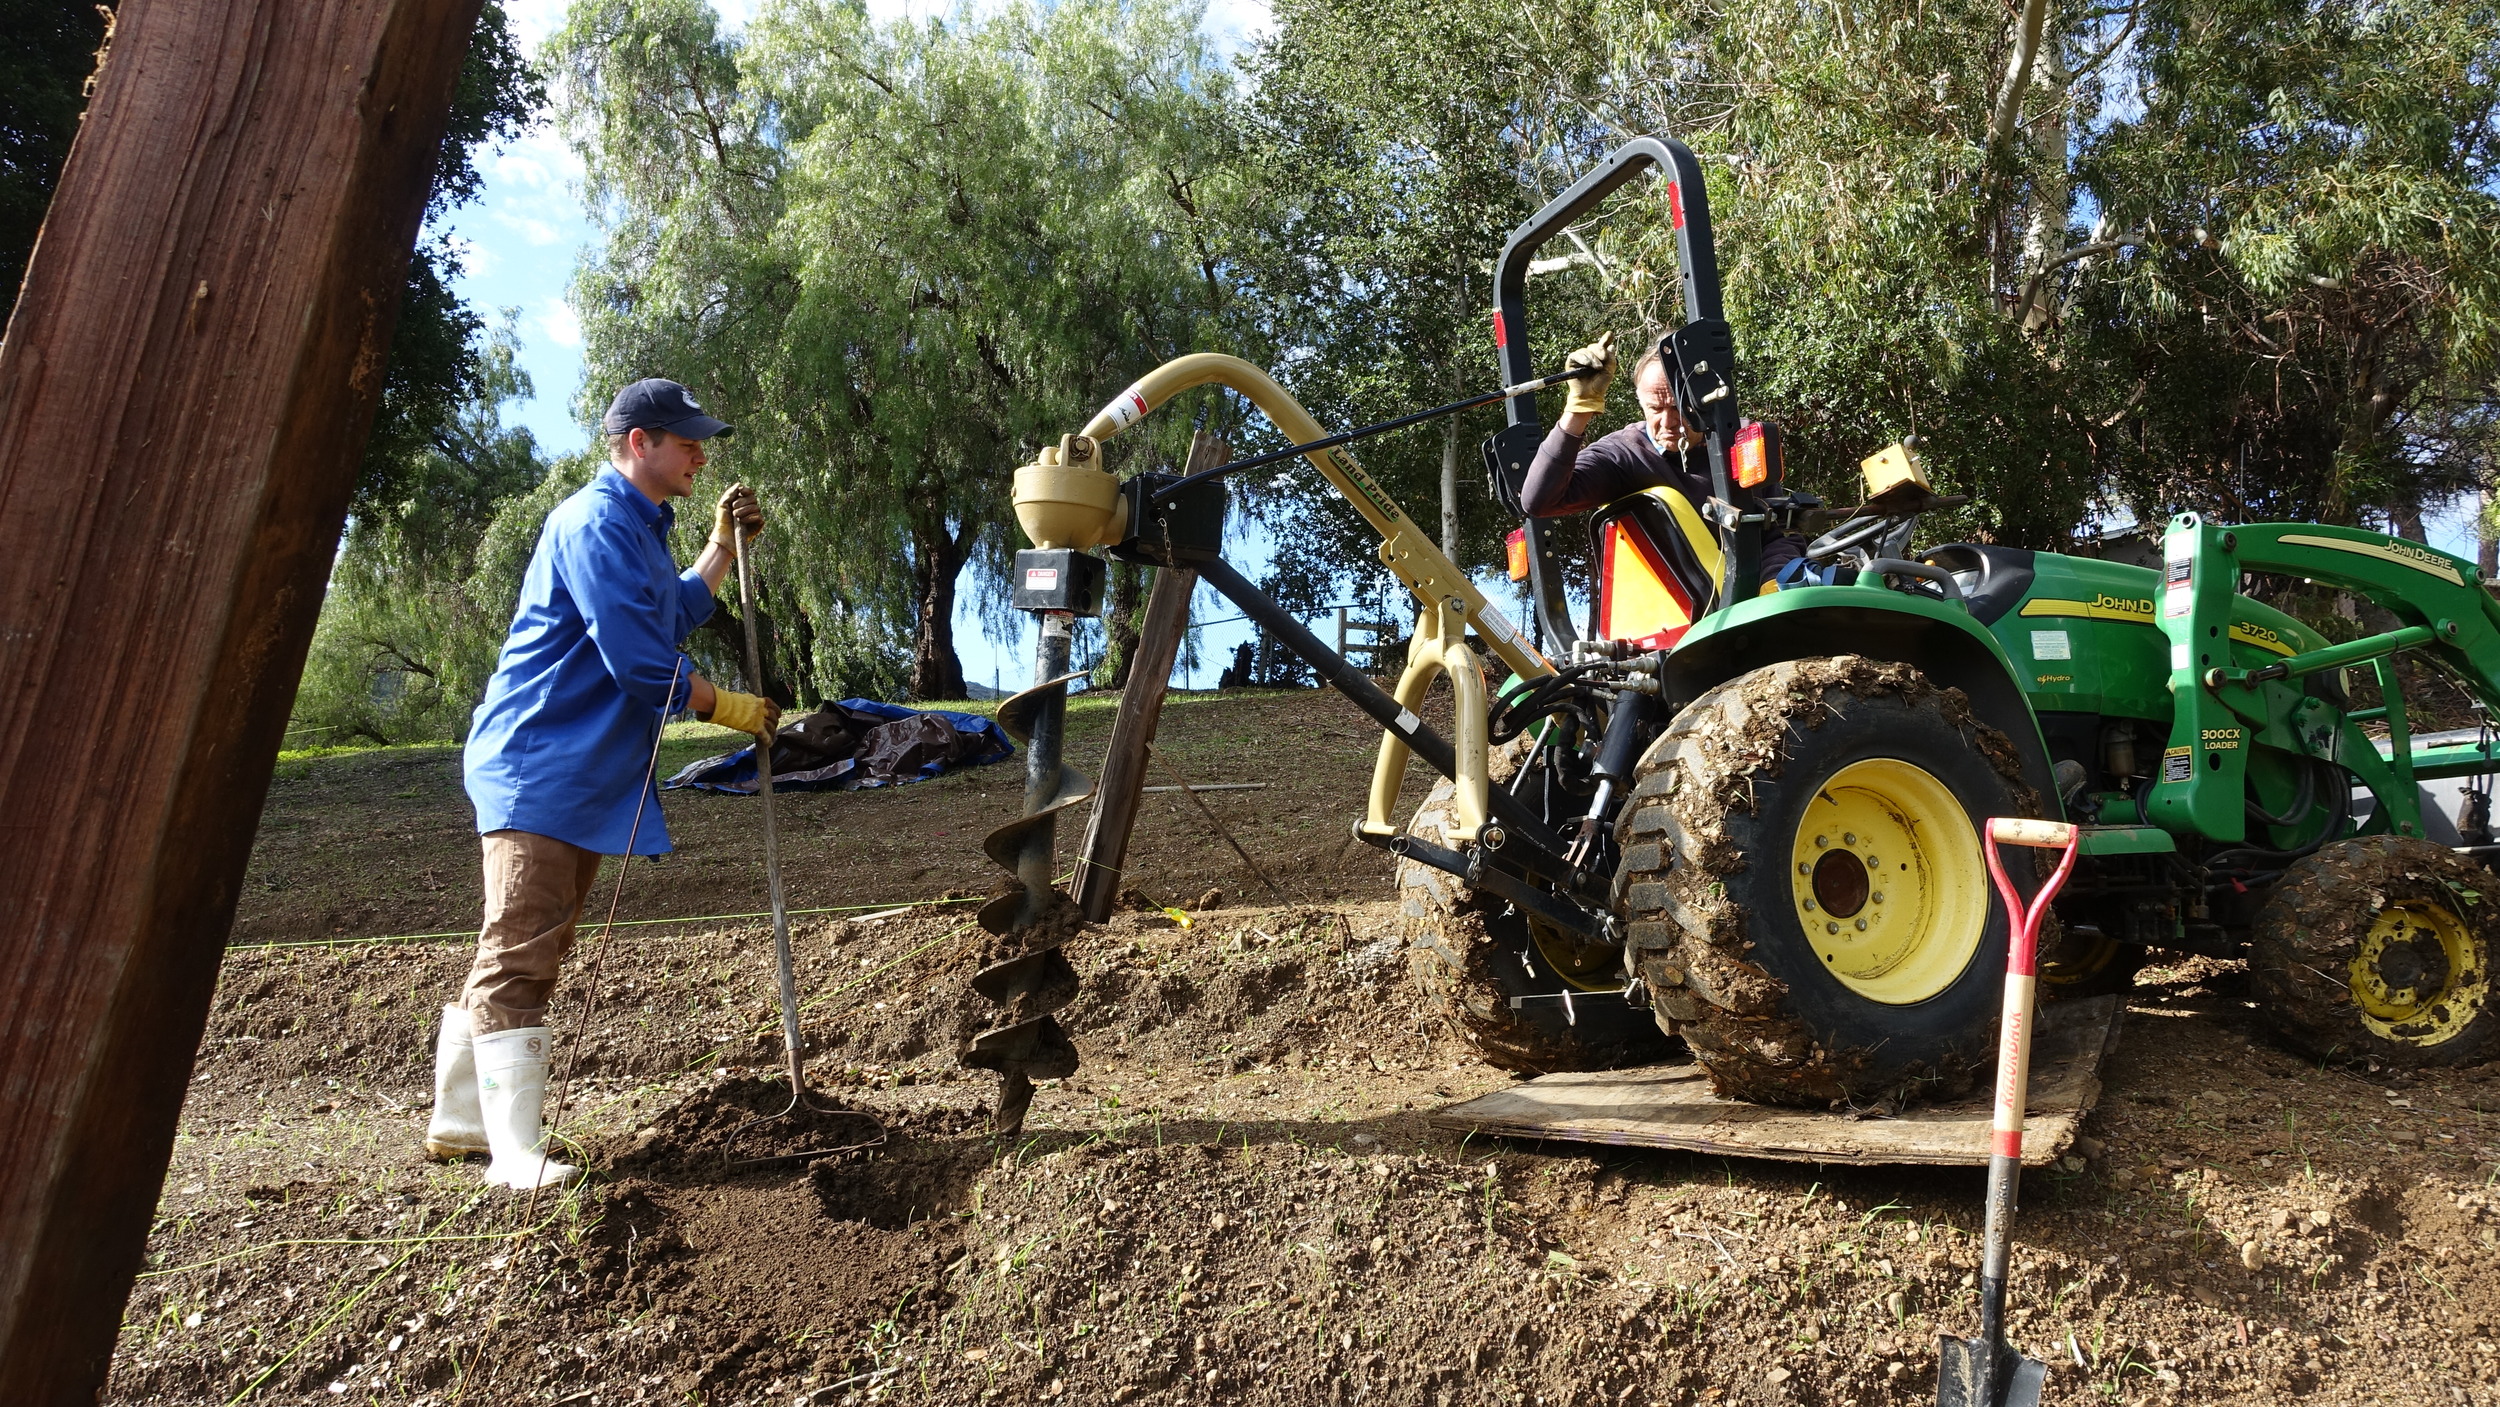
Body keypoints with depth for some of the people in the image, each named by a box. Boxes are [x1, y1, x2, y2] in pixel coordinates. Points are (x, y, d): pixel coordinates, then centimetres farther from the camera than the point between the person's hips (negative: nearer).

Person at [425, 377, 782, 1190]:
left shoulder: (638, 528, 18)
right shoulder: (597, 523, -16)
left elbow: (673, 618, 28)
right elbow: (643, 663, -20)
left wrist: (724, 546, 19)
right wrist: (732, 710, -8)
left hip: (585, 776, 11)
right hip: (539, 769, -11)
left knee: (527, 956, 16)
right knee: (518, 960, -9)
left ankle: (459, 1122, 27)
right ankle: (515, 1152, -7)